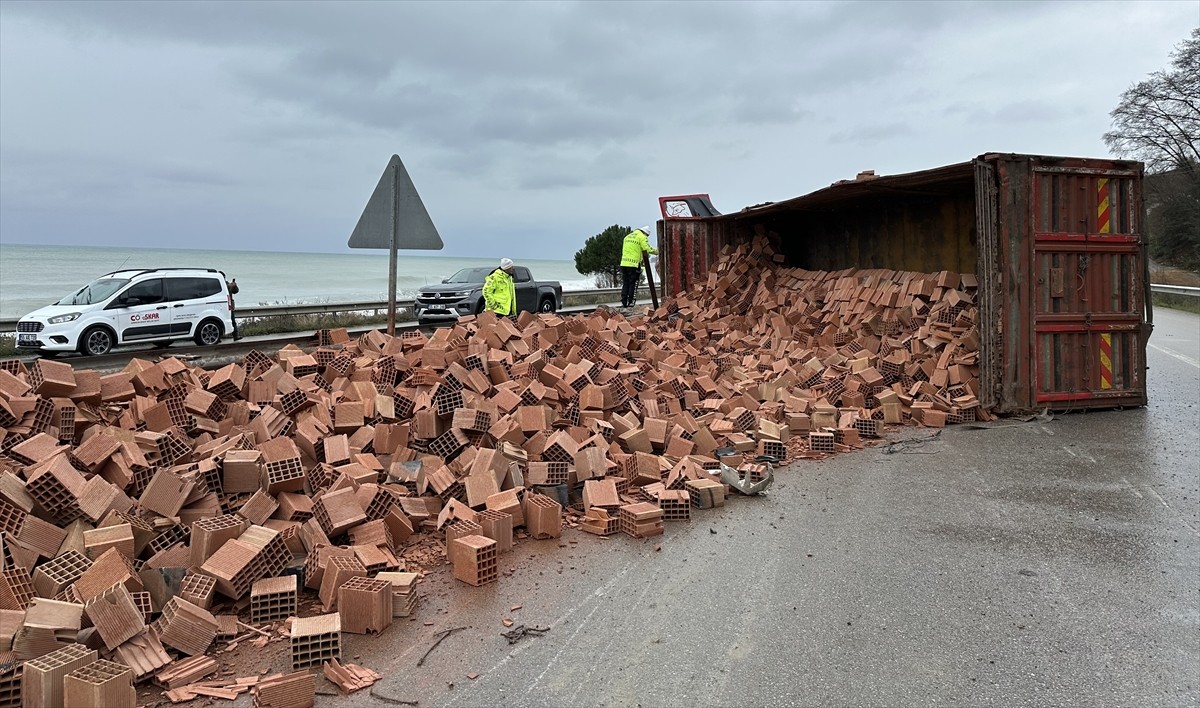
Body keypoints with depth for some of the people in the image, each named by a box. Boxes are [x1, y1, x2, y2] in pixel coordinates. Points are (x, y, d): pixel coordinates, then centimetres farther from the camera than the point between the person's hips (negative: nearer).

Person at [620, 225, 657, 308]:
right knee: (633, 283, 1)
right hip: (634, 264, -6)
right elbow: (647, 249, -12)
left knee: (625, 283, 10)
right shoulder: (641, 237, -2)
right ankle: (630, 302, -1)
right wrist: (657, 252, 1)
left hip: (624, 263, 6)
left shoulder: (627, 236, 20)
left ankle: (623, 302, 6)